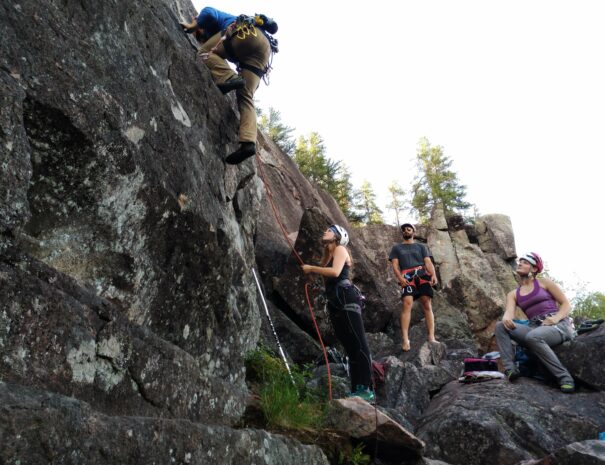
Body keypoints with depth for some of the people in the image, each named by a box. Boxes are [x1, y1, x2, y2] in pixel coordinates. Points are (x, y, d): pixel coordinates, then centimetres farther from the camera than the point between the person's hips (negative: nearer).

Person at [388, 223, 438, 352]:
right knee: (407, 303, -22)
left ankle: (431, 337, -13)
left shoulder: (421, 246, 24)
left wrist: (433, 275, -10)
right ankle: (405, 339, -30)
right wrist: (400, 277, -10)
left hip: (423, 276, 2)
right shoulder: (397, 248, 22)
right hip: (407, 278, -2)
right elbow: (395, 265, 10)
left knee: (427, 304, -10)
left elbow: (428, 262, 11)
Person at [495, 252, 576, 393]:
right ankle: (510, 368, -26)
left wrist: (555, 318, -17)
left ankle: (563, 376, -25)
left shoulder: (544, 282, 7)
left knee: (533, 336, -37)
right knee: (500, 326, -17)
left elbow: (566, 304, 4)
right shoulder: (513, 294, 15)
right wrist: (506, 318, -29)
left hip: (559, 325, -4)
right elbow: (509, 313, -3)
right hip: (535, 328, 4)